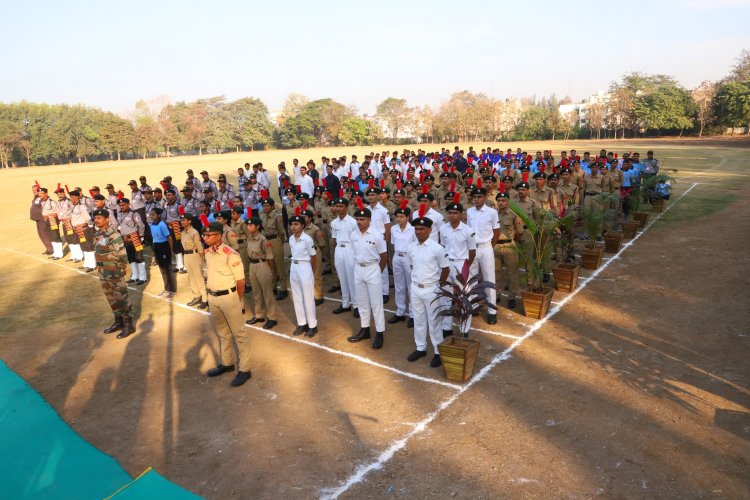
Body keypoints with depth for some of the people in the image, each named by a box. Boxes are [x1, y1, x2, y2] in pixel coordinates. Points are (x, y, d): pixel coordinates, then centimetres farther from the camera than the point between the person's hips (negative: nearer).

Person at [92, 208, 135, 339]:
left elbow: (122, 254, -20)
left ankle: (129, 325, 7)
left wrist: (121, 269, -14)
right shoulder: (97, 234, 9)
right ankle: (118, 321, 30)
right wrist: (99, 267, 17)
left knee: (122, 298, -1)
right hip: (102, 272, 9)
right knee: (111, 299, 17)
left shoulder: (113, 235, -20)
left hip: (114, 272, -9)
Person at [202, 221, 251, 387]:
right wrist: (210, 295, 14)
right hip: (212, 297, 8)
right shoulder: (207, 253, 3)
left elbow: (241, 281, -15)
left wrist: (236, 301, -4)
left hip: (228, 296, -8)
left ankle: (244, 369, 12)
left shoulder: (230, 254, -21)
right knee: (221, 332, 21)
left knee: (239, 333, 3)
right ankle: (226, 363, 39)